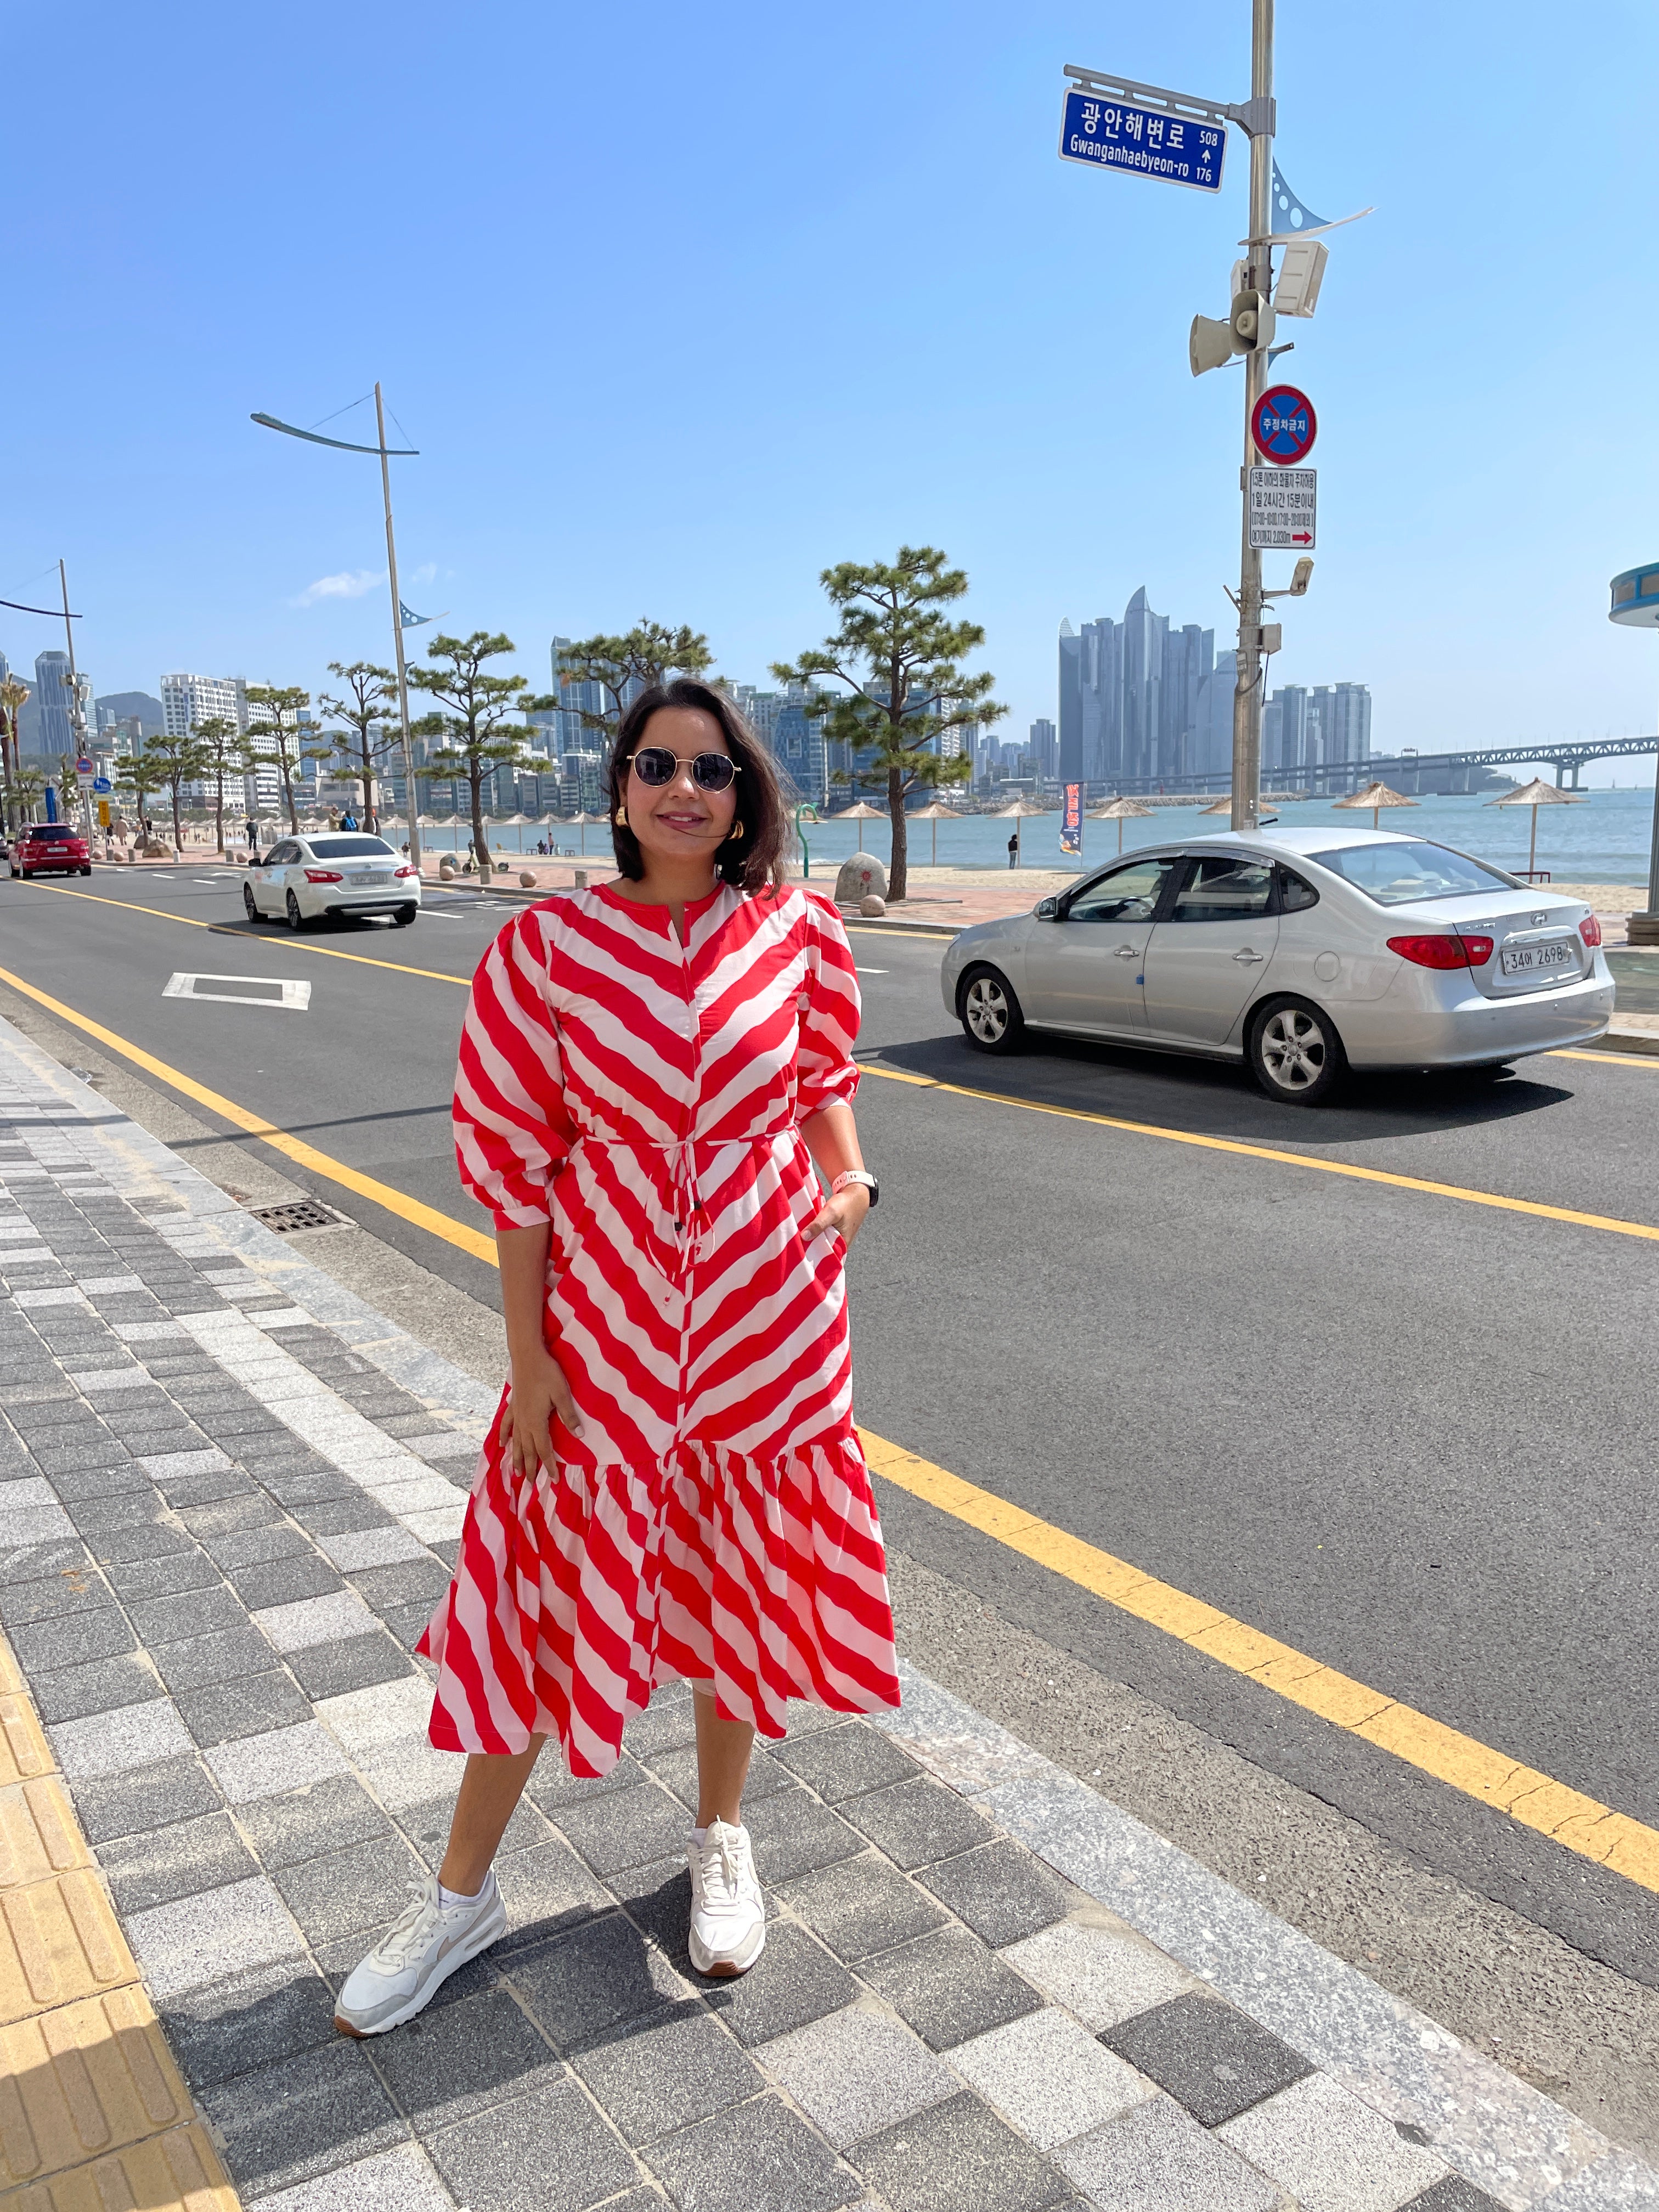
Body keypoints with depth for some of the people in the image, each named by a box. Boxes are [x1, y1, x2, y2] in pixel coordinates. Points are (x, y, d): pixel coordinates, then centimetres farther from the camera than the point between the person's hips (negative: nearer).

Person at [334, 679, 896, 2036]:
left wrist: (849, 1175, -8)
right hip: (603, 1319, -1)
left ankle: (722, 1837, 43)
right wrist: (528, 1353, -7)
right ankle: (463, 1893, 32)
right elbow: (512, 1154, -6)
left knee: (740, 1577, 17)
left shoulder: (797, 930, -4)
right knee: (554, 1590, 10)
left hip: (769, 1315, 2)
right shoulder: (549, 945, -9)